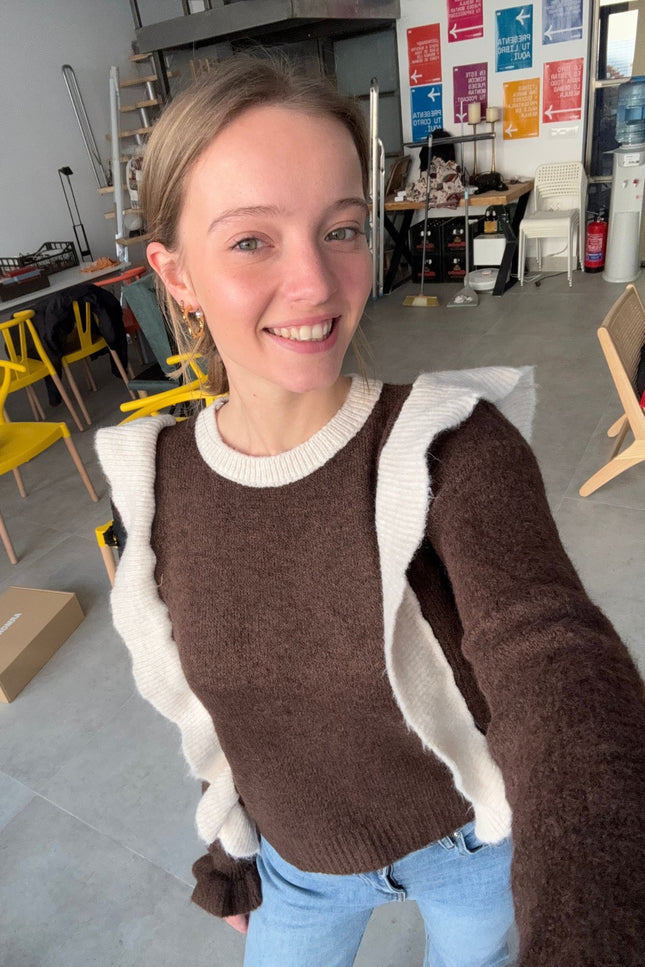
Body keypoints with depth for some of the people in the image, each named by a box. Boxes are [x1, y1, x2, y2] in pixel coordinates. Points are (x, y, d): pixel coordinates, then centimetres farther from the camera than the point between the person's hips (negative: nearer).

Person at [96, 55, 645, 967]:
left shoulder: (455, 447, -28)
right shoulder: (162, 477, -17)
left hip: (471, 833, -1)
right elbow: (209, 699, -3)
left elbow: (552, 661, -44)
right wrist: (231, 849, 9)